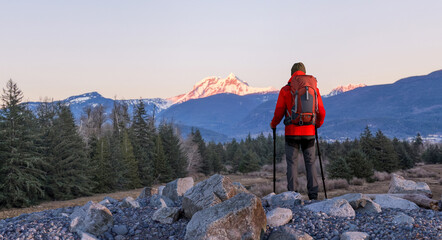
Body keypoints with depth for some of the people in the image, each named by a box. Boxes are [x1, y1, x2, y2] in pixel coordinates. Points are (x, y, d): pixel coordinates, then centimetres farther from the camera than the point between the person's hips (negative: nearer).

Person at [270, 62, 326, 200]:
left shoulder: (285, 90, -2)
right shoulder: (314, 89, 4)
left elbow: (279, 112, -3)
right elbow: (321, 112, 7)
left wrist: (273, 124, 15)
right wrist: (318, 124, 26)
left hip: (292, 133, -2)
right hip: (309, 133, 2)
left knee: (292, 163, 3)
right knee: (310, 163, 10)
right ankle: (313, 195, 8)